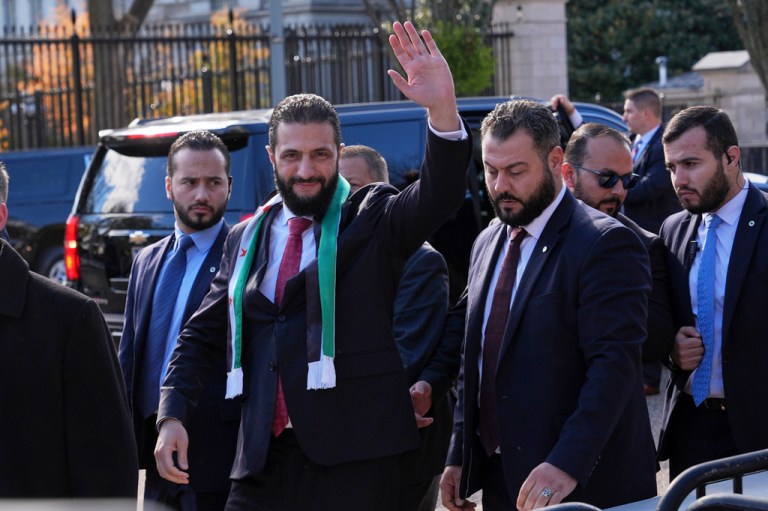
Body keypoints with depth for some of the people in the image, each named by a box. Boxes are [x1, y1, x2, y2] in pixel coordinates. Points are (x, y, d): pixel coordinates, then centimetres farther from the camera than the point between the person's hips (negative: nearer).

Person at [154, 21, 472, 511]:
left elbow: (438, 198, -16)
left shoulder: (370, 221, 2)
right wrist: (172, 416, 3)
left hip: (351, 460, -3)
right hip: (261, 460, 4)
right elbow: (201, 335, 17)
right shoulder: (245, 238, 14)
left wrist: (443, 107, -33)